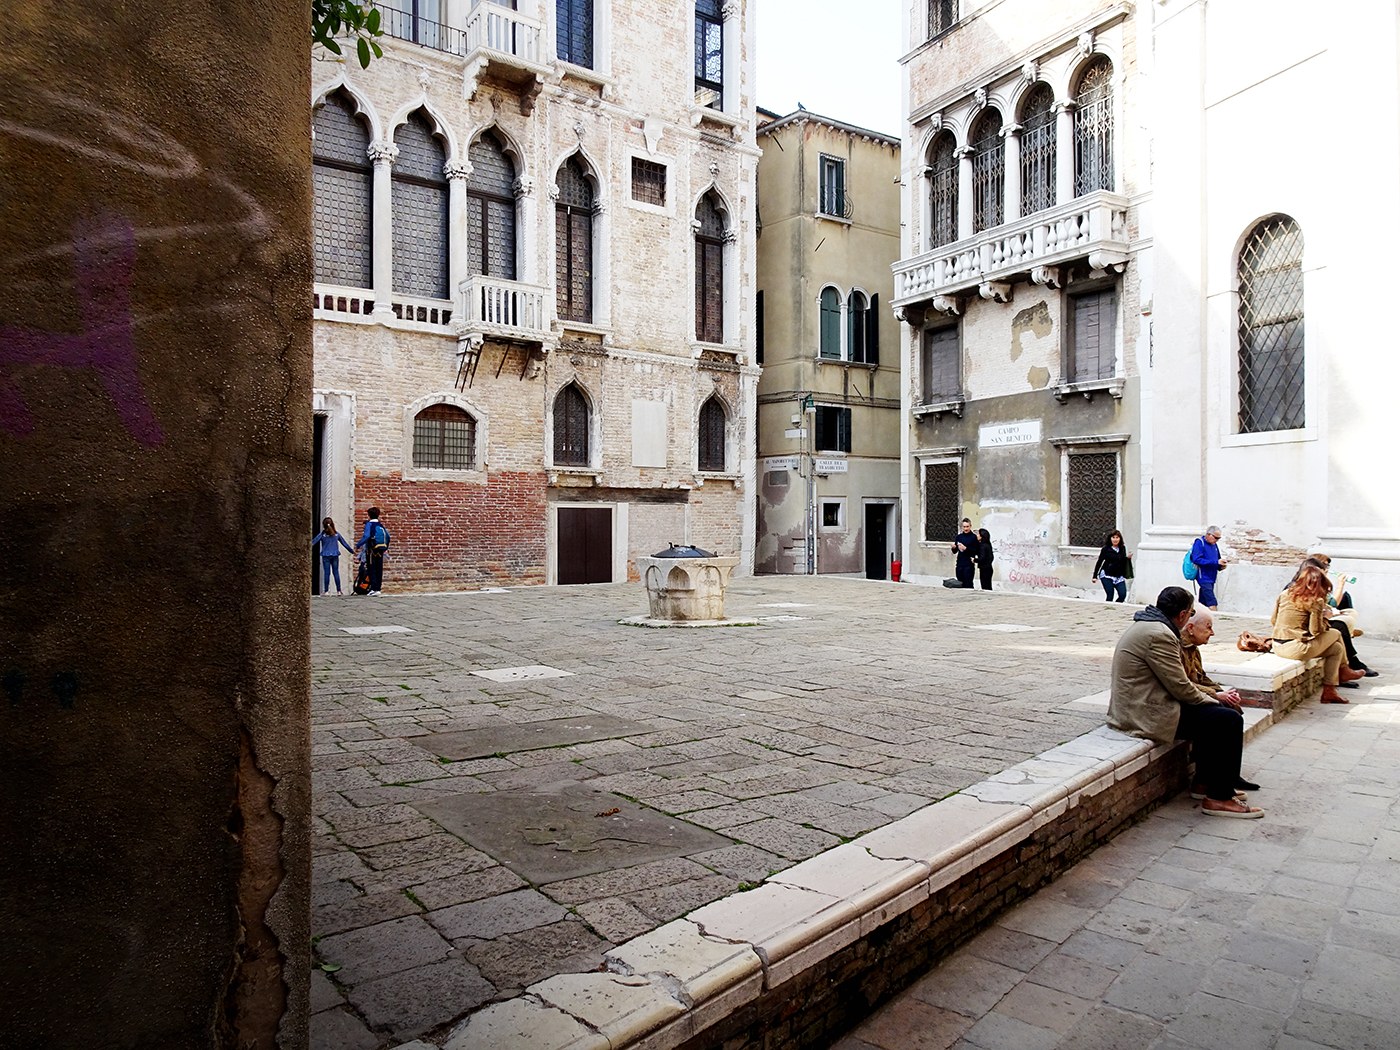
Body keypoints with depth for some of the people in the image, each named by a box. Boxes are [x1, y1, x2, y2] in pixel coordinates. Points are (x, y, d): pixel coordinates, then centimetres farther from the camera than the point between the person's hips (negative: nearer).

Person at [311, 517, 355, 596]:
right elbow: (344, 543, 12)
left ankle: (326, 591, 1)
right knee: (336, 572, 5)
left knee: (326, 573, 0)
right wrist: (352, 550, 23)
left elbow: (313, 542, -4)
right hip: (335, 556, 2)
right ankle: (339, 590, 5)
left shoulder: (322, 534, -3)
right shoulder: (336, 534, 5)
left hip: (326, 556, -2)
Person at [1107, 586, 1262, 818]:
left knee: (1211, 712, 21)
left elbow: (1173, 682, 19)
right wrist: (1213, 701, 0)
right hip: (1146, 716, -11)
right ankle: (1219, 798, -2)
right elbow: (1181, 687, -18)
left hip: (1136, 708, 11)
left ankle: (1205, 782, 27)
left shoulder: (1145, 626, 14)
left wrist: (1213, 698, 12)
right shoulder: (1159, 635, -20)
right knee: (1229, 720, -8)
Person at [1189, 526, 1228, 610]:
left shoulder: (1214, 545, 12)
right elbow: (1197, 559, -21)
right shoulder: (1199, 543, -11)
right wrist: (1216, 562, -24)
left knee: (1203, 603, 11)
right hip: (1203, 577, -8)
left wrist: (1220, 566, -1)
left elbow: (1217, 559, 23)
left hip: (1211, 578, 8)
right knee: (1212, 604, -17)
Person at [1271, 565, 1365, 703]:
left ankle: (1329, 691, 28)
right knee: (1335, 634, 18)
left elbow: (1274, 620, 12)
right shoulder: (1315, 601, -9)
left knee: (1337, 648, 25)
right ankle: (1343, 671, 38)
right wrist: (1324, 617, 9)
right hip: (1296, 649, -7)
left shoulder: (1285, 594, 9)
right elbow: (1315, 630, -10)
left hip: (1277, 647, 7)